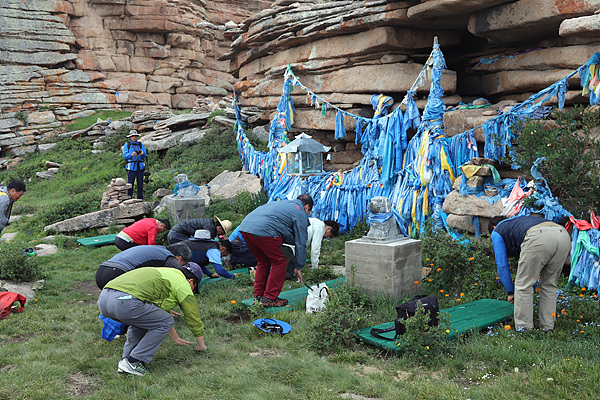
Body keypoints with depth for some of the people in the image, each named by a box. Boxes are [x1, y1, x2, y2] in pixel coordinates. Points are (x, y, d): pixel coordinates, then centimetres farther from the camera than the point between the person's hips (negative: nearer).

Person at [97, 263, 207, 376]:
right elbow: (194, 319, 22)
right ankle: (133, 362, 6)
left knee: (142, 320, 34)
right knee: (165, 323, 10)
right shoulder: (183, 285, 13)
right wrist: (201, 345, 39)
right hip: (125, 303, -9)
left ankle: (126, 359, 21)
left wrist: (176, 339, 61)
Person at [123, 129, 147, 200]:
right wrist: (131, 154, -23)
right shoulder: (126, 145, 9)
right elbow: (125, 155, -4)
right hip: (131, 167, -2)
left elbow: (144, 156, 6)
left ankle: (140, 199, 6)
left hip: (140, 167, 2)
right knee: (130, 184, -7)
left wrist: (142, 153, -18)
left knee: (140, 183, 1)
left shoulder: (141, 144, 16)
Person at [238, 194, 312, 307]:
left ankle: (258, 296, 26)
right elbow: (300, 243, 11)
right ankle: (269, 298, 6)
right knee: (280, 262, 6)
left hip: (244, 226, 9)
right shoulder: (301, 214, 11)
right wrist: (299, 267, 17)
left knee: (263, 261, 24)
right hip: (263, 230, -9)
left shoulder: (283, 203, 35)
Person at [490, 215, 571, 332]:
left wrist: (510, 292, 31)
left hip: (539, 239, -6)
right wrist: (531, 288, 51)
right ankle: (547, 328, 26)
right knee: (549, 285, 22)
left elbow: (502, 265, 21)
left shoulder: (496, 232, 28)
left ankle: (524, 330, 12)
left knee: (523, 285, 9)